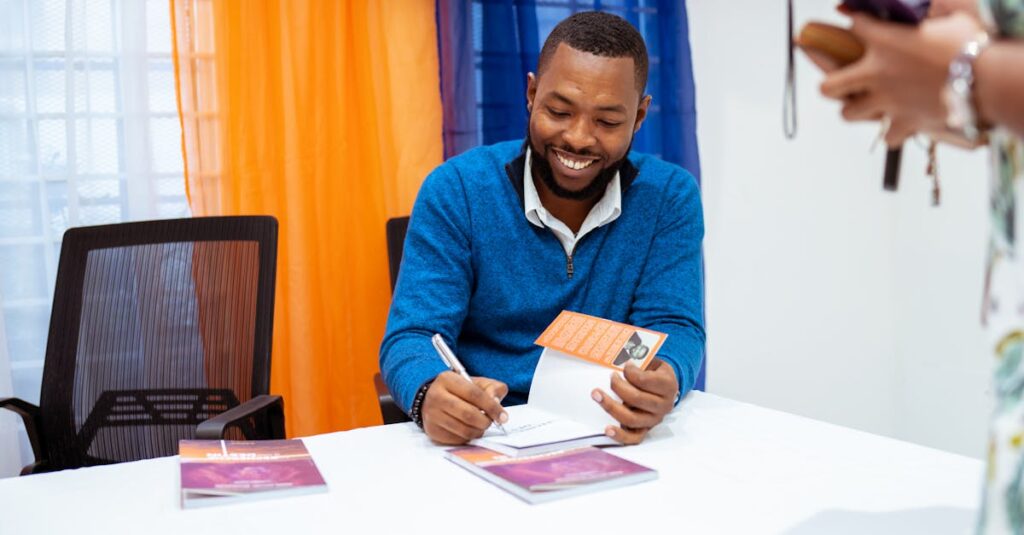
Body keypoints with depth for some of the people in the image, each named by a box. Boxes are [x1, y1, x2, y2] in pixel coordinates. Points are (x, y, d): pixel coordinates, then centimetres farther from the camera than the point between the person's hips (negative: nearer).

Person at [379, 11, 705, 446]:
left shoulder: (670, 198, -3)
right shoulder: (456, 190, -8)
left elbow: (673, 329, -8)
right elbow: (413, 336, -11)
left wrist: (664, 382, -33)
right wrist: (430, 394, -36)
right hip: (478, 438, -1)